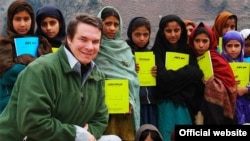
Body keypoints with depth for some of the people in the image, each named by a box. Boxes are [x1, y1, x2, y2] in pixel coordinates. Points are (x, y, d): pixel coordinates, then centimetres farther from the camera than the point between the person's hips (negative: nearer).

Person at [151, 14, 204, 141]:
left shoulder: (188, 51, 10)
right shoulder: (157, 52, -2)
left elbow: (196, 73, 2)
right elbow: (163, 78, -15)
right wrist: (188, 72, -10)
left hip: (186, 104, 4)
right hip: (167, 104, -3)